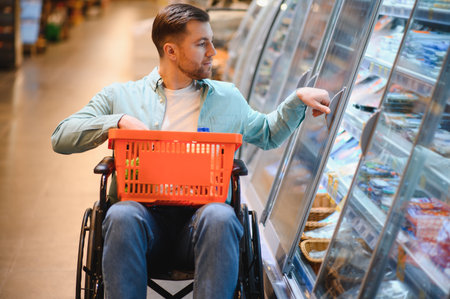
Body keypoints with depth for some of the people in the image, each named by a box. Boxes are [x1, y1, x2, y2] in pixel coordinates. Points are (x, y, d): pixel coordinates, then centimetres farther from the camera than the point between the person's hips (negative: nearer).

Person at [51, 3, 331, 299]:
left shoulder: (228, 98, 24)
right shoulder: (121, 95, 16)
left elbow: (267, 134, 38)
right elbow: (60, 137, 10)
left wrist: (297, 99, 22)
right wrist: (119, 121, -6)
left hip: (201, 213, 1)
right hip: (145, 213, -1)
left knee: (220, 217, -35)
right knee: (121, 216, -36)